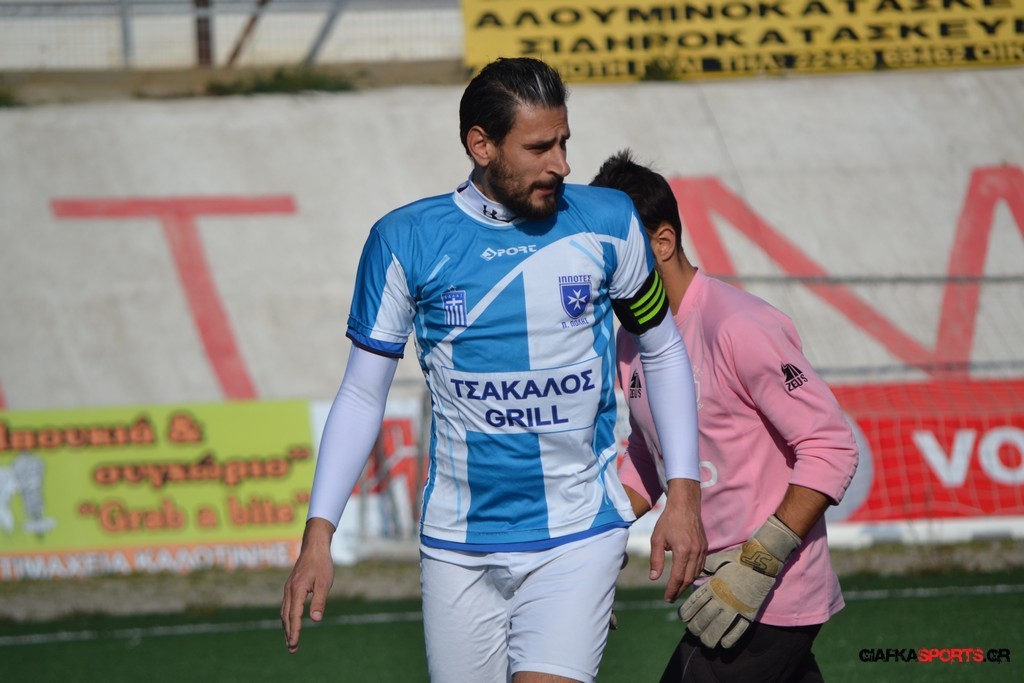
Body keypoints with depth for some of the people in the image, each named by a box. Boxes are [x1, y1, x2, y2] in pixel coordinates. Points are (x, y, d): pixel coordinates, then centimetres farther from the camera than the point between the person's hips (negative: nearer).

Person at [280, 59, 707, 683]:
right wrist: (319, 536, -6)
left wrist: (685, 492, 3)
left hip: (579, 536, -1)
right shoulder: (406, 241, -4)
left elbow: (663, 352, 12)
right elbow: (363, 394, 2)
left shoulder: (607, 222, -1)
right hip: (457, 547, 1)